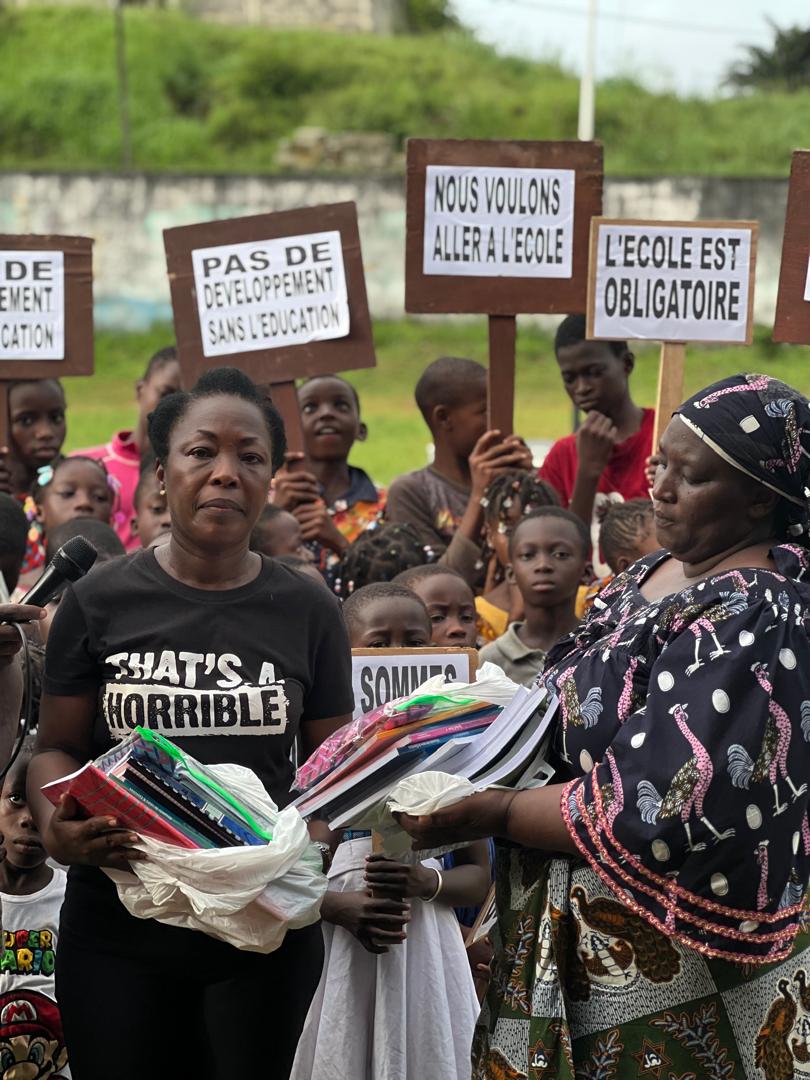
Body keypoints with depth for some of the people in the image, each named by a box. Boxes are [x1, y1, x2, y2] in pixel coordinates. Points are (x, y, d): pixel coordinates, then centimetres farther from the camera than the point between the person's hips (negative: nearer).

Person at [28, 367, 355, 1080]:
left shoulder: (308, 613, 5)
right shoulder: (100, 603, 2)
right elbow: (57, 747, 5)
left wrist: (313, 843, -13)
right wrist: (56, 824, -17)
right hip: (117, 927, -1)